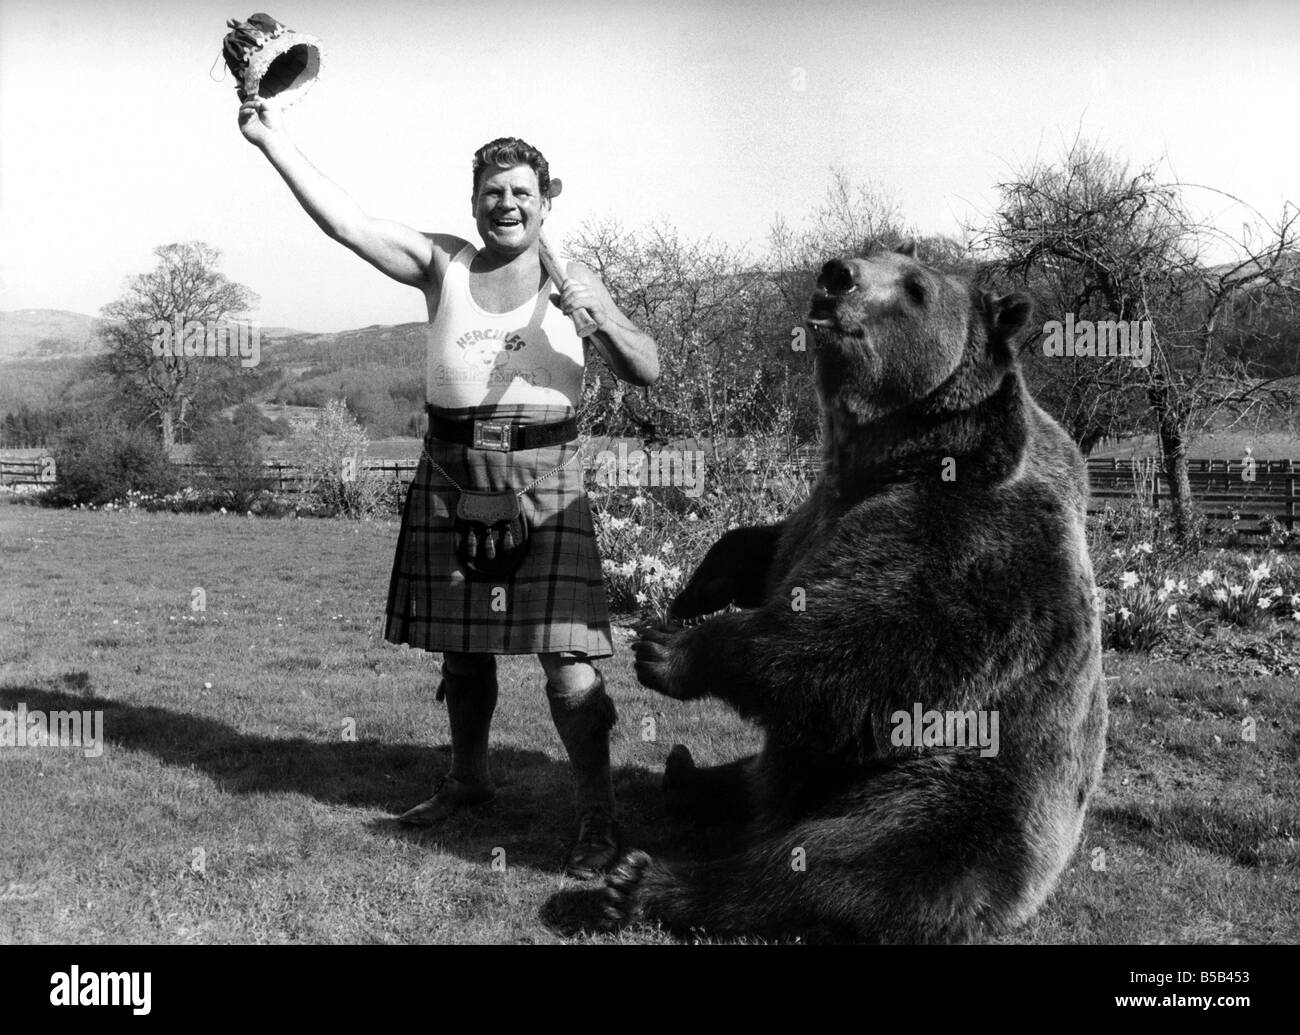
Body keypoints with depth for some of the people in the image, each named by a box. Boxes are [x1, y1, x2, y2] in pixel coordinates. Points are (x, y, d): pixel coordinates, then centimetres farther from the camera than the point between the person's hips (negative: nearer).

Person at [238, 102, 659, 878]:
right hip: (451, 482, 3)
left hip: (544, 486, -3)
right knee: (462, 648, 16)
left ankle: (600, 821, 3)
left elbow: (648, 373, -3)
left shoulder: (570, 286, 1)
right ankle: (468, 779, 38)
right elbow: (345, 221, 1)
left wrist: (605, 317, -21)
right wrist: (276, 142, -1)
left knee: (567, 662, -9)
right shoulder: (444, 266, 5)